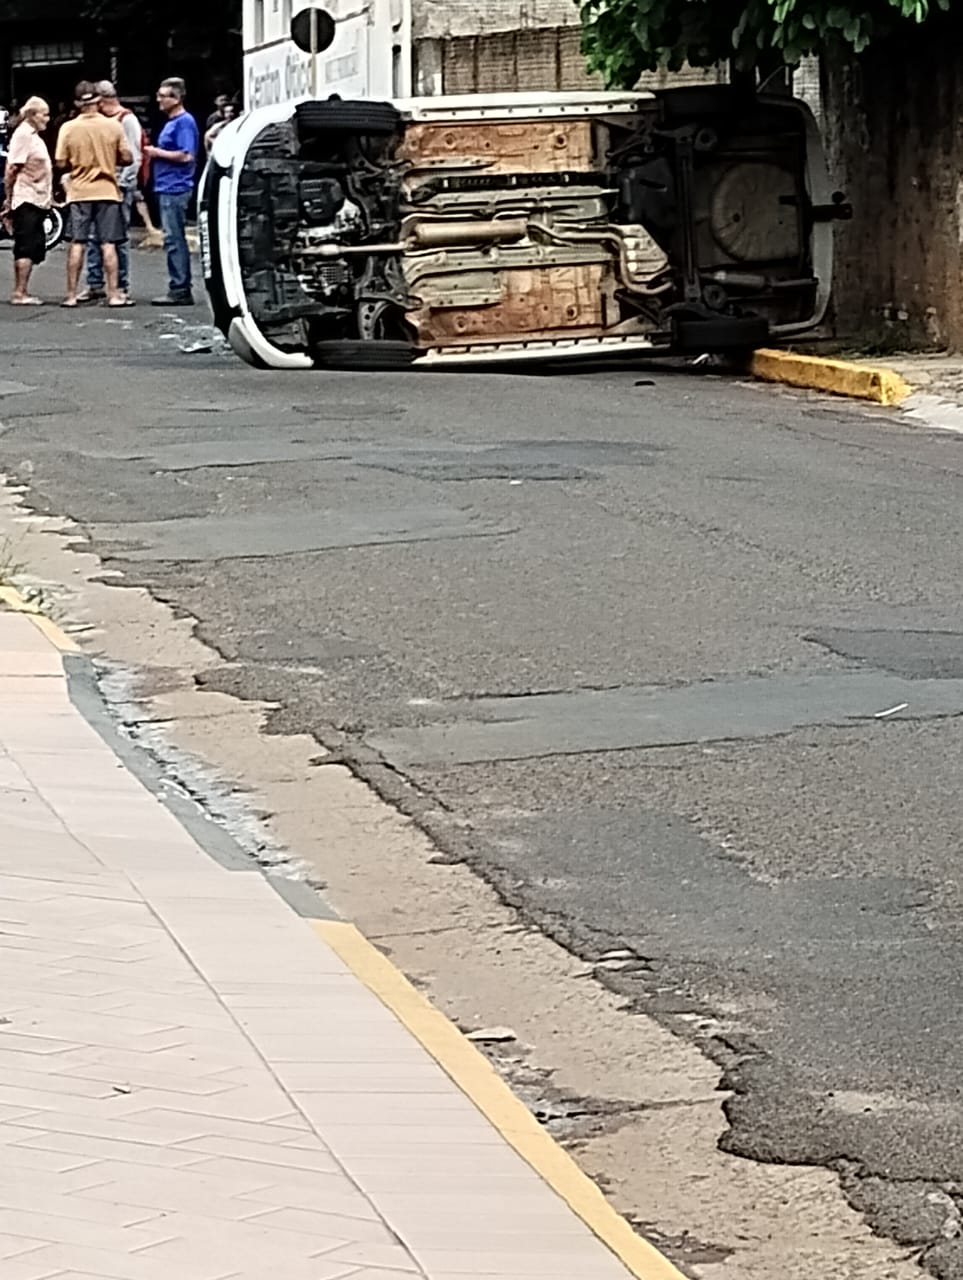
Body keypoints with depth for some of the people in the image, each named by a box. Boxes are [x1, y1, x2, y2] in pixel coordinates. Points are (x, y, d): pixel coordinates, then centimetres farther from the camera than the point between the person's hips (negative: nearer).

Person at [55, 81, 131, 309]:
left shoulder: (68, 128, -6)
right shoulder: (113, 126, -5)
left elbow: (61, 164, -5)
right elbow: (127, 159, -3)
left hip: (79, 193, 0)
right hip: (107, 191, 0)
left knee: (77, 244, 5)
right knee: (108, 244, 2)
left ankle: (71, 295, 6)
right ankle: (114, 294, 0)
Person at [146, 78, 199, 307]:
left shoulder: (184, 122, -12)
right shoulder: (171, 122, 18)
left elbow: (186, 155, -21)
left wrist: (158, 152, -13)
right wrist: (156, 153, 13)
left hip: (175, 188, -10)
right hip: (167, 188, 10)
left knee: (174, 239, -10)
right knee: (176, 240, 12)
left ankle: (179, 290, -9)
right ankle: (181, 290, 15)